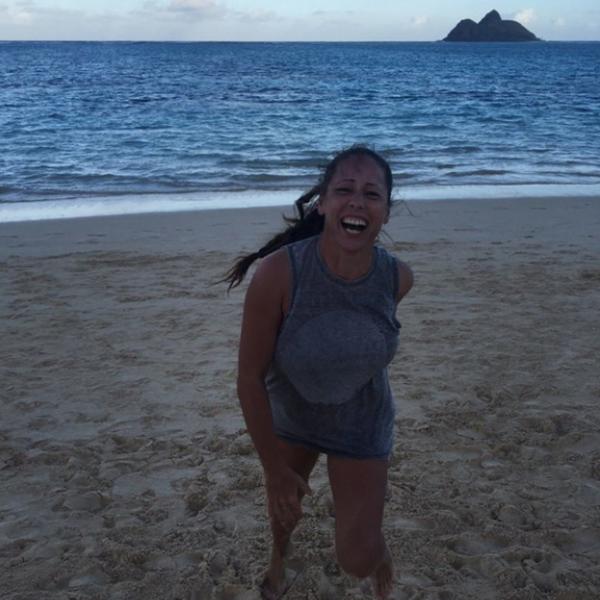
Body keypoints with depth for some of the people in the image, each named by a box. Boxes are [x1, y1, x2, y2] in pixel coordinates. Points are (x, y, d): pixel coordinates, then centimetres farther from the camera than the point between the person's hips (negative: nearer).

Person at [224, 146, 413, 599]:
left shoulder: (398, 277, -25)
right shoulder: (278, 272, -35)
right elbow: (250, 377, -24)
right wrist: (274, 468, -18)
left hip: (361, 425, 0)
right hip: (287, 414, 0)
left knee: (356, 559, 1)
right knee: (285, 502, 28)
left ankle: (379, 552, 42)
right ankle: (279, 556, 66)